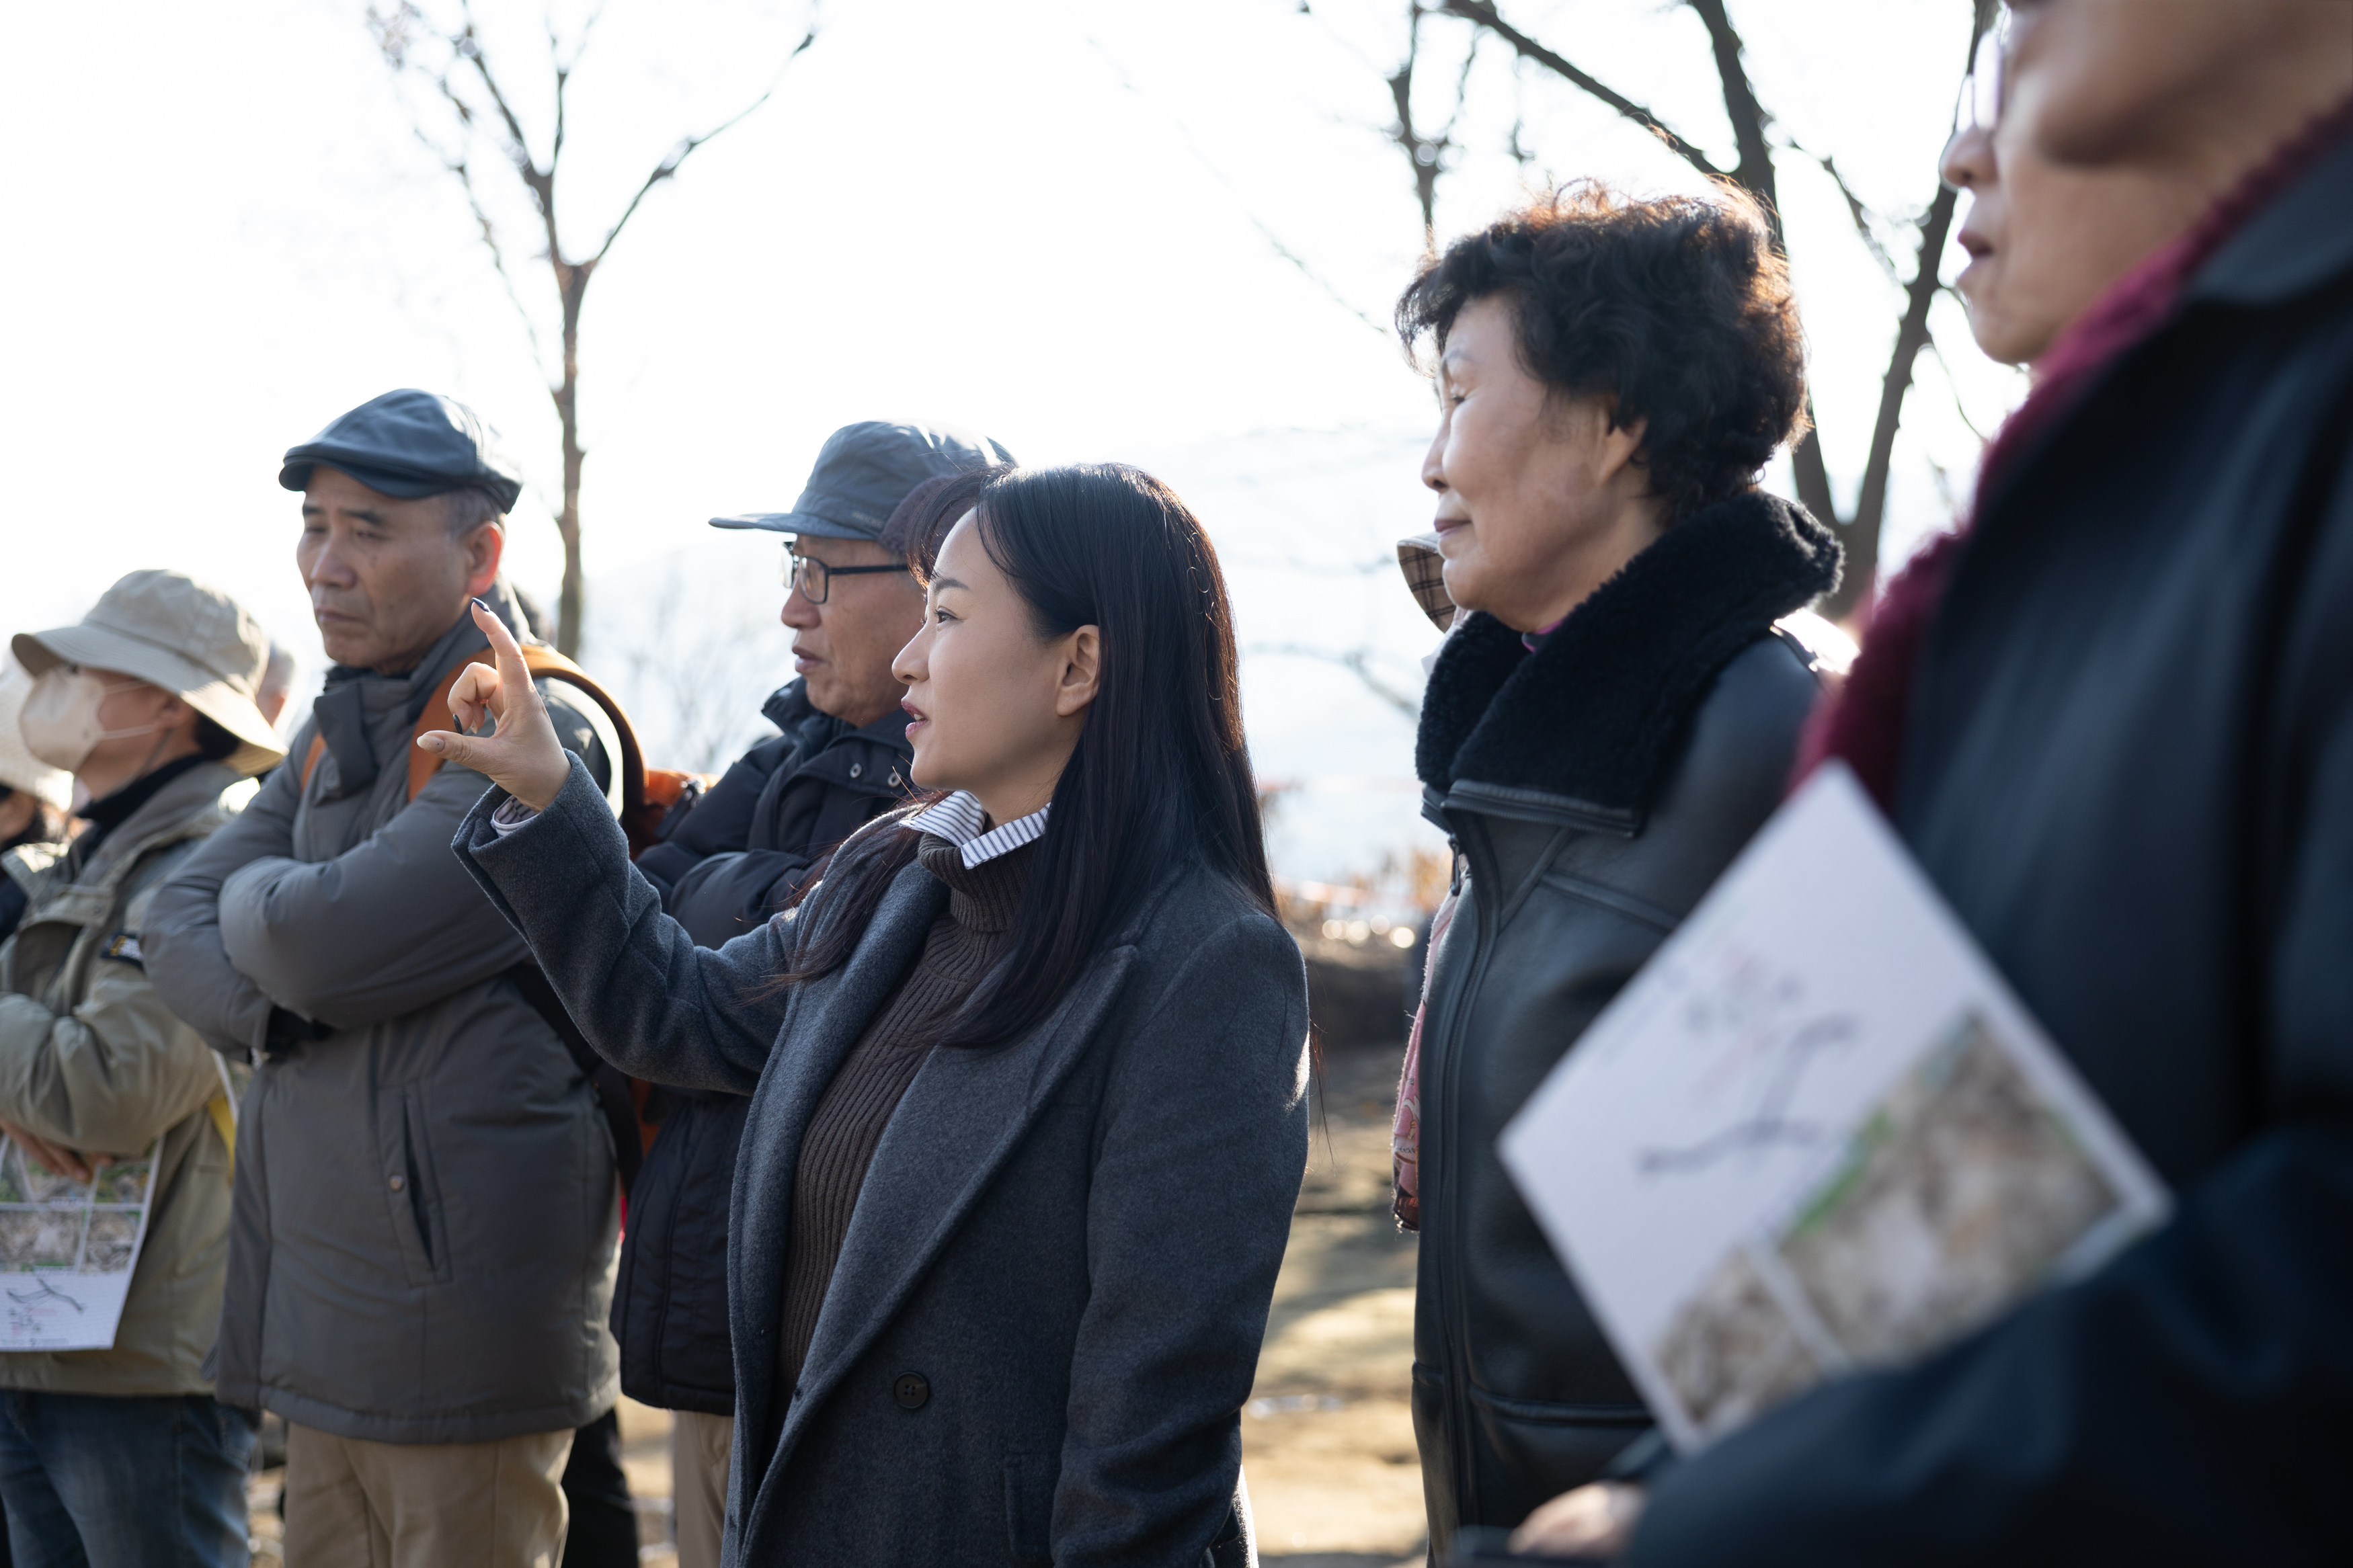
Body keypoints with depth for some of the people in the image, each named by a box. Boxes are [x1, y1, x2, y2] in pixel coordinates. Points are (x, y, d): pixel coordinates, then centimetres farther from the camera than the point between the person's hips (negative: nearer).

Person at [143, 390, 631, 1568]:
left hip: (454, 1320, -8)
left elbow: (328, 939, -20)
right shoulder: (338, 735, 16)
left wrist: (262, 896, 2)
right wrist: (279, 1004, -9)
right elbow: (177, 927, 11)